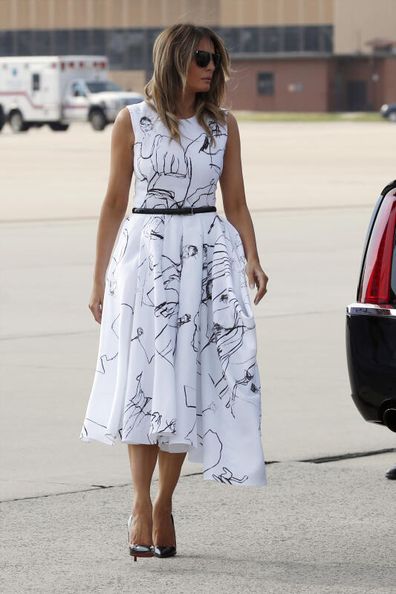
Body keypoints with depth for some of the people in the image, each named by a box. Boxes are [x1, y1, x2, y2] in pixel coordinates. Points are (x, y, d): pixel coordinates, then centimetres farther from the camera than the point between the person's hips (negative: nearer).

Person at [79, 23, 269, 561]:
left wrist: (252, 259, -6)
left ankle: (164, 505, 6)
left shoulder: (223, 124, 8)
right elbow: (115, 202, 6)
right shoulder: (132, 122, 2)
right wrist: (99, 279, 5)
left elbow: (236, 203, 10)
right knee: (146, 378, -9)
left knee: (188, 380, -1)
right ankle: (140, 503, -7)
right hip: (147, 253, -2)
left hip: (207, 255, 2)